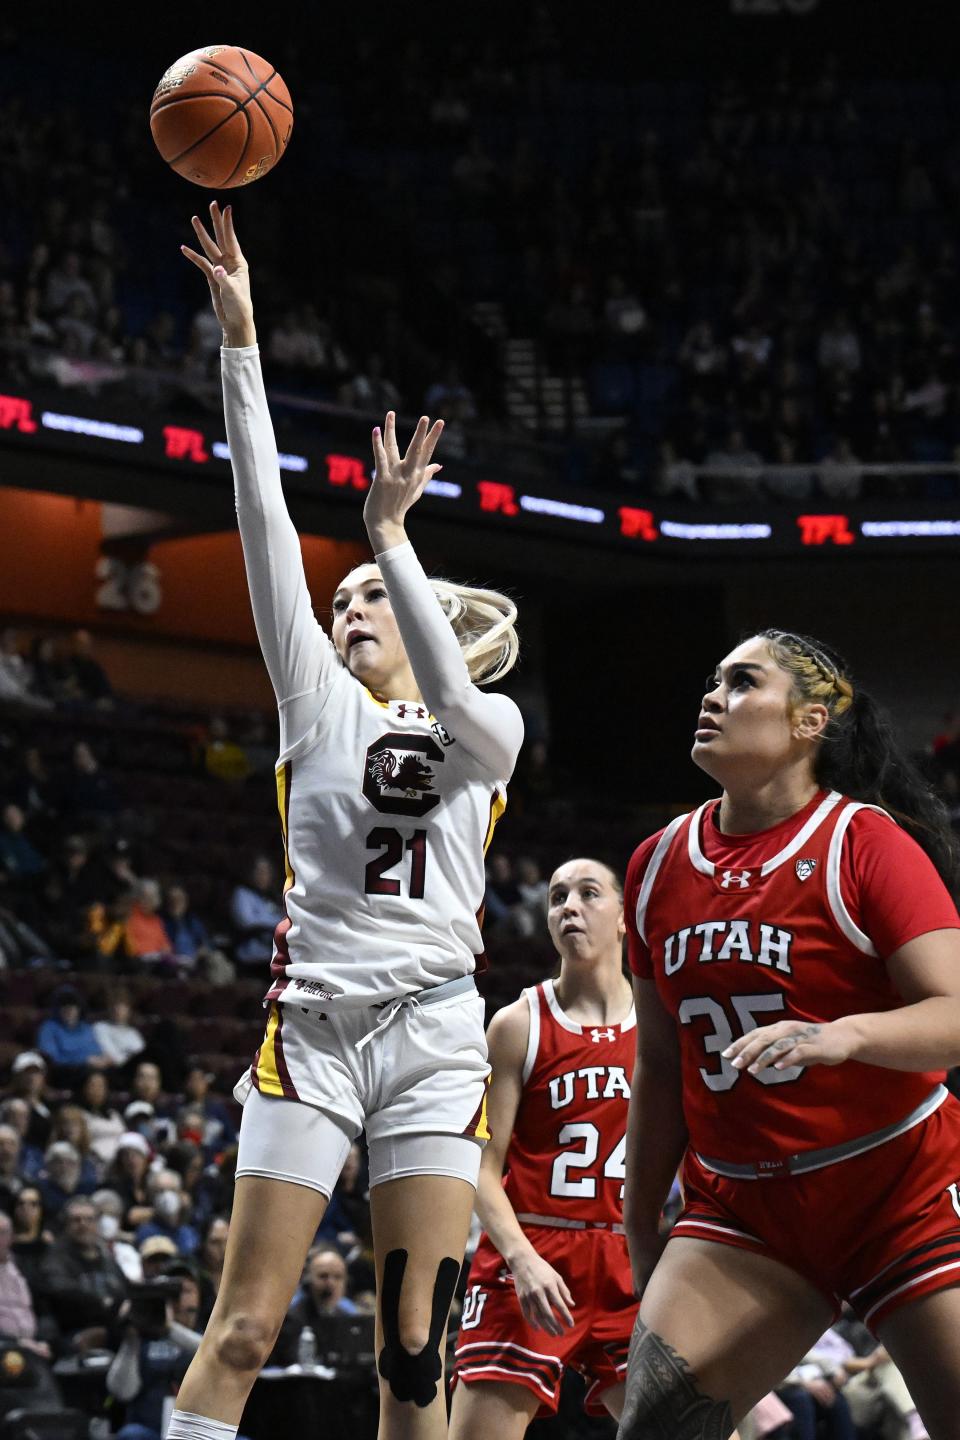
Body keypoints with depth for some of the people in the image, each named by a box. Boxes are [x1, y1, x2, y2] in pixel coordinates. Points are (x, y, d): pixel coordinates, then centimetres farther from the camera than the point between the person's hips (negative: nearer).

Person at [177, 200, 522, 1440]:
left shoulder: (490, 729, 11)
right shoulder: (317, 700, 12)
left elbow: (452, 700, -16)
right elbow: (265, 516, 4)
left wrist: (391, 537, -21)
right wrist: (241, 338, -3)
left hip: (434, 1036, 0)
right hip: (312, 1024, 0)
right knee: (241, 1332, -7)